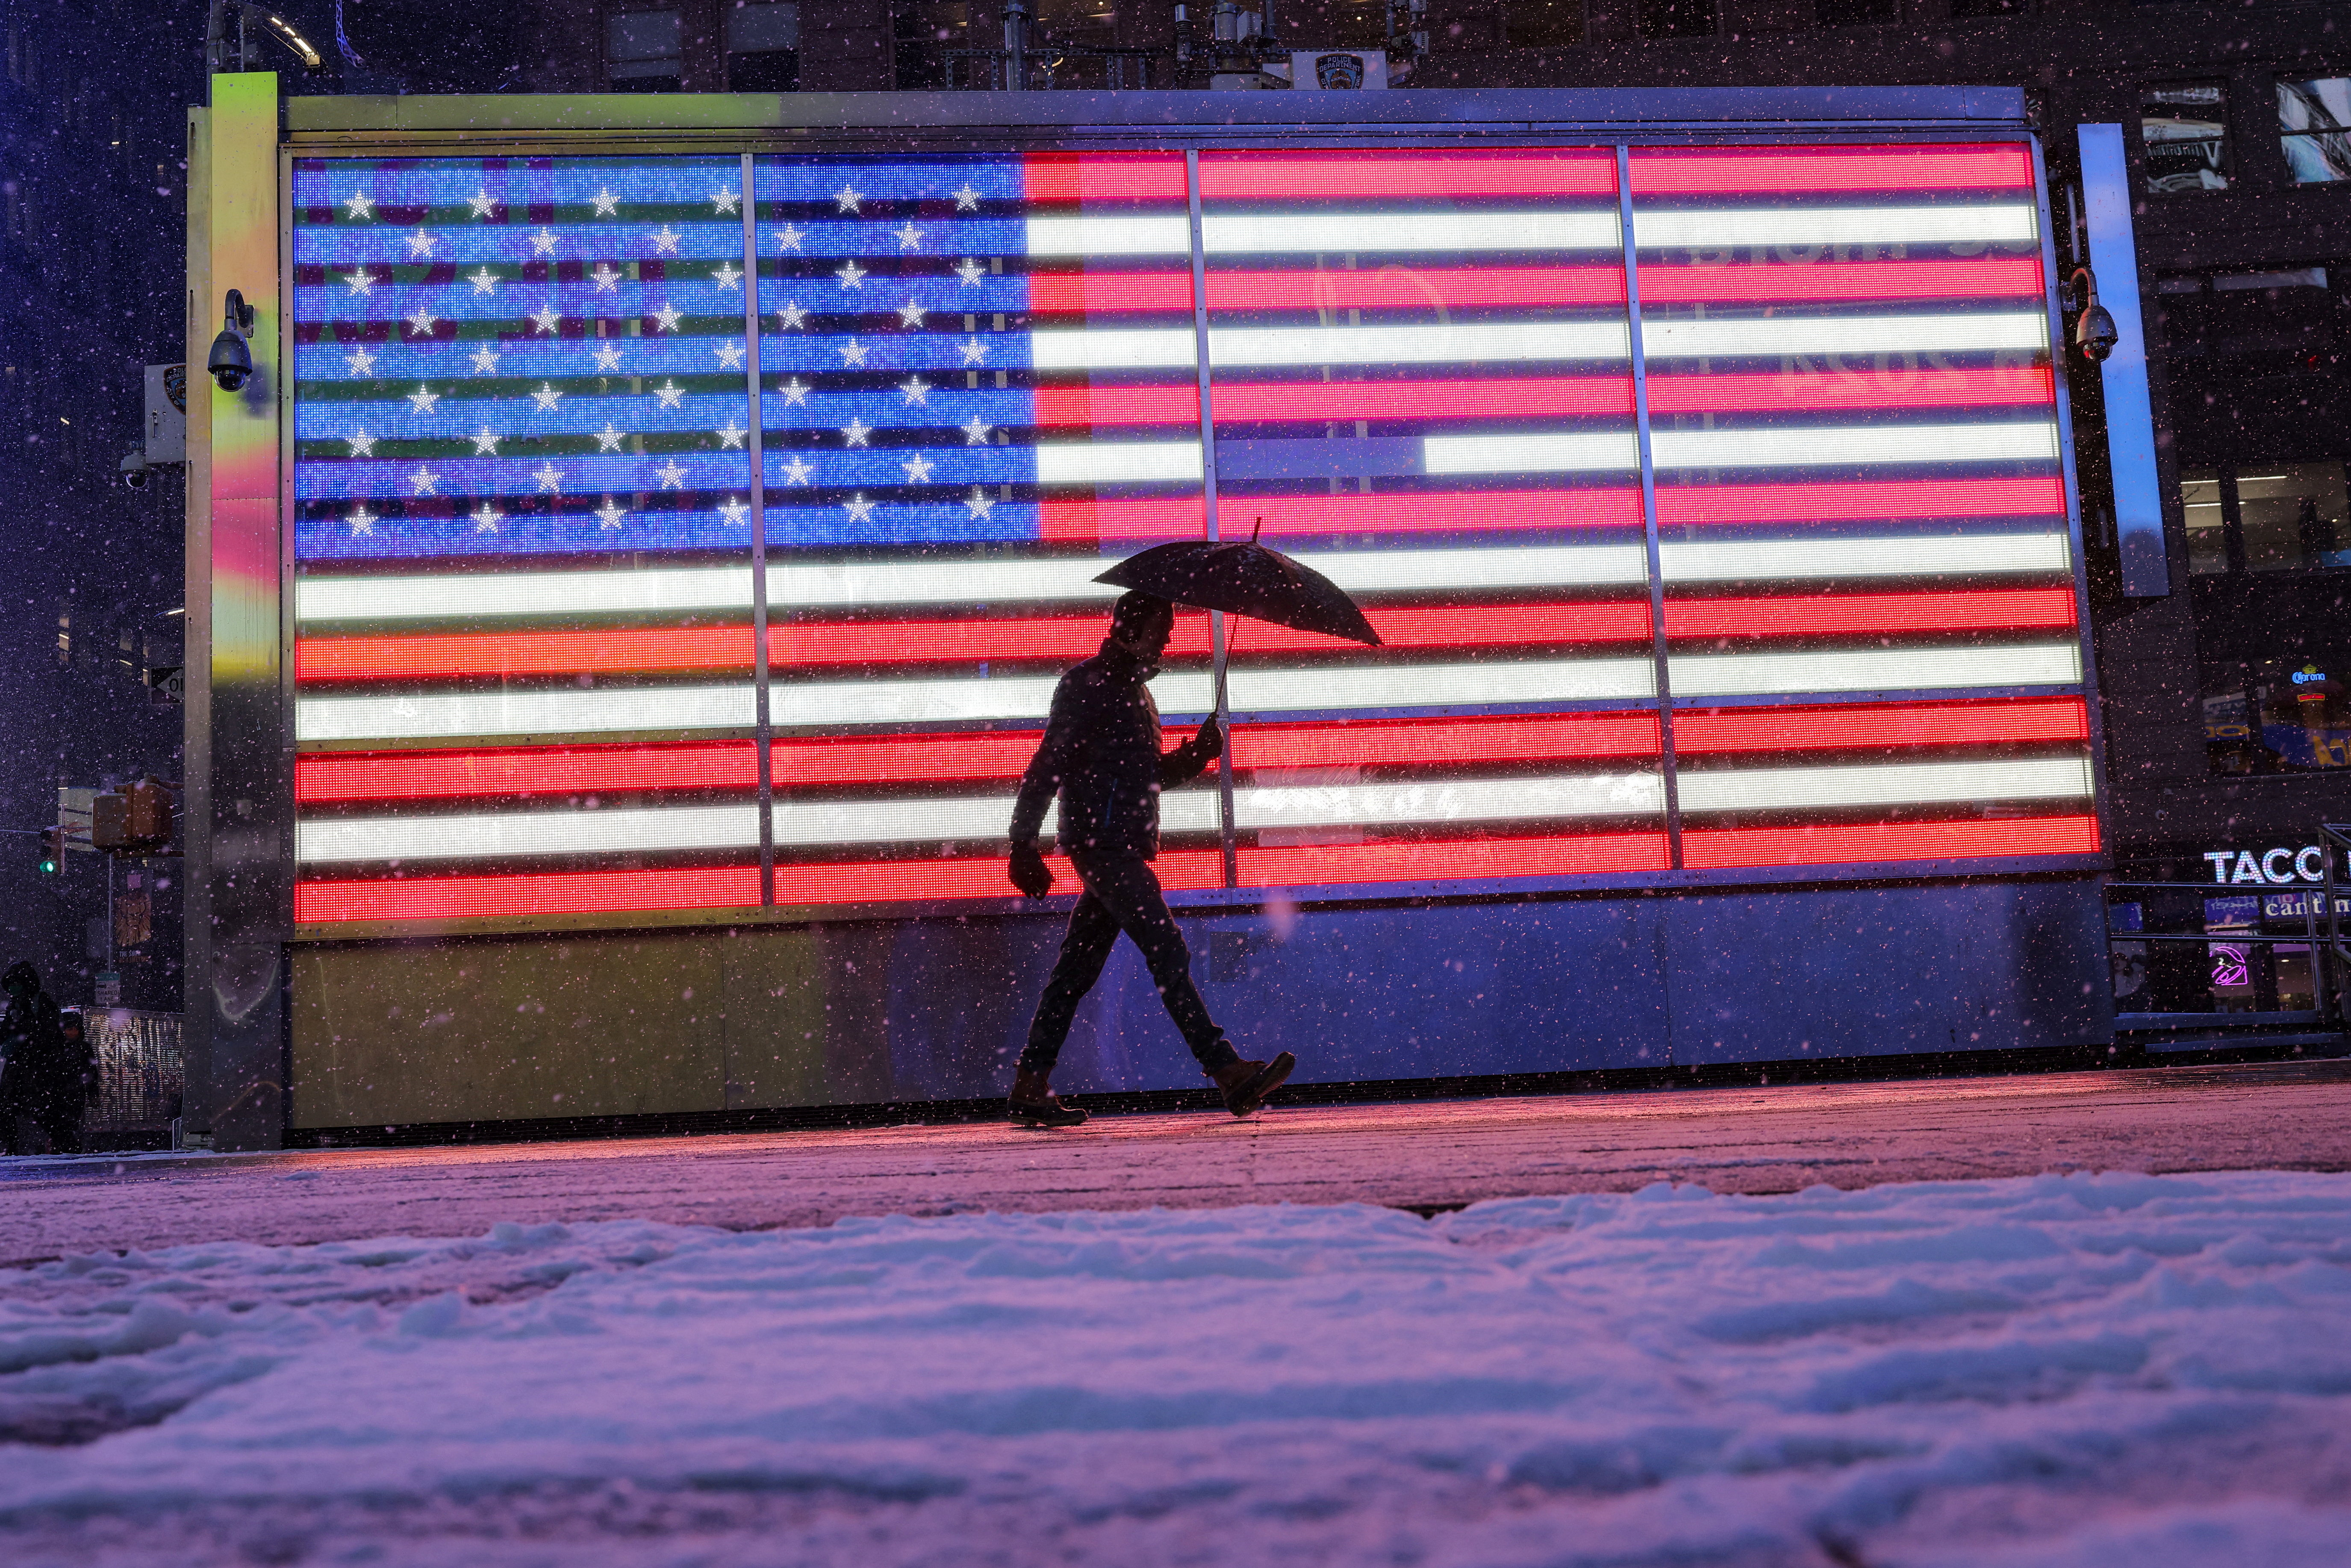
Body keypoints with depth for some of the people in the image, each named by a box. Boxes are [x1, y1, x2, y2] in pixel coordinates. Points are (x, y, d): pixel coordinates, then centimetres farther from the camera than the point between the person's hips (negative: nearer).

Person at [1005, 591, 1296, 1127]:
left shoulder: (1136, 692, 23)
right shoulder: (1087, 685, -6)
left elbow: (1155, 771, 27)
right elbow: (1047, 766, -11)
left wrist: (1197, 752, 6)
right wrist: (1024, 845, -16)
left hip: (1123, 850, 9)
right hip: (1103, 843, -9)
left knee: (1077, 967, 8)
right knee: (1167, 952, -14)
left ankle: (1030, 1088, 11)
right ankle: (1229, 1073, -18)